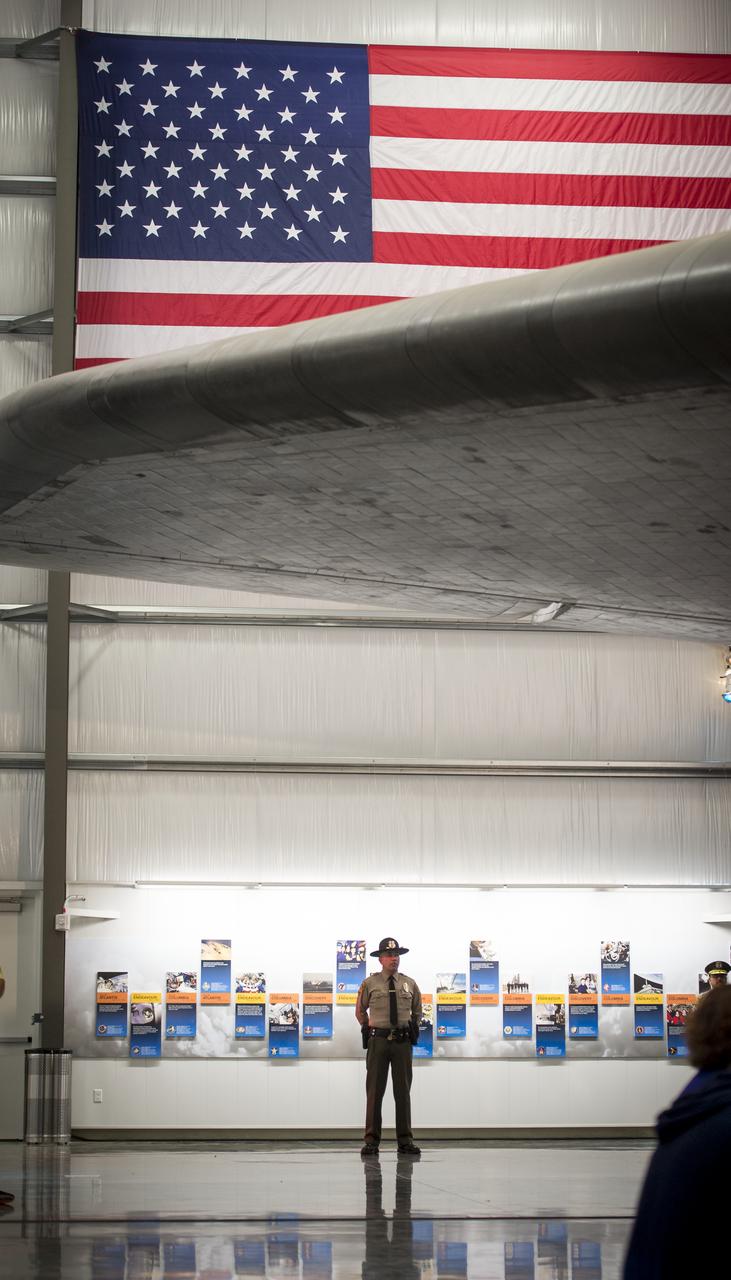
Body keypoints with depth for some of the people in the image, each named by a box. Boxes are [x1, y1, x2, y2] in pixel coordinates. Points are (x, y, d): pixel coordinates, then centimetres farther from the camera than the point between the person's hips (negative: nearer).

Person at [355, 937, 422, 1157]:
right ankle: (371, 1140, -3)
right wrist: (369, 1029, 9)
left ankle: (405, 1141, 5)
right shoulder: (369, 984, 3)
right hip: (378, 1040, -2)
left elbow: (417, 1011, 24)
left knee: (403, 1091, 2)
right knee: (375, 1091, -4)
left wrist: (412, 1028, 12)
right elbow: (360, 1011, 16)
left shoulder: (409, 984, 11)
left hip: (403, 1041, 2)